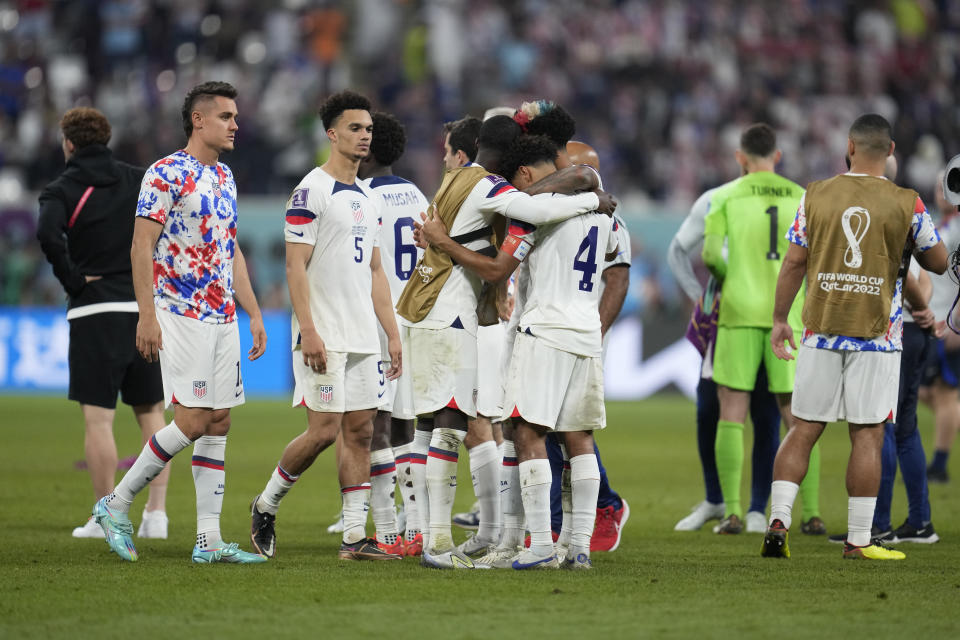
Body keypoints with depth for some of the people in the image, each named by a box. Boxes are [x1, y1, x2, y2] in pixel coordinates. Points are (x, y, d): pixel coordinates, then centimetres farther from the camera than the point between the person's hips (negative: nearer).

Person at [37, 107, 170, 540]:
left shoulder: (62, 190, -2)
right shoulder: (139, 182, 9)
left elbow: (48, 233, -22)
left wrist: (72, 280, -10)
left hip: (93, 312, -4)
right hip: (145, 311, 4)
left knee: (98, 418, -1)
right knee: (151, 413, 10)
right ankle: (156, 513, 6)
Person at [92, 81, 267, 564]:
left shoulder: (224, 178, 16)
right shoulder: (166, 174, -9)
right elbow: (142, 245, -13)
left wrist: (254, 315, 16)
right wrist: (147, 316, -19)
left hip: (223, 319, 8)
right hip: (182, 316, -8)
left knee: (218, 423, 4)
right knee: (193, 421, -13)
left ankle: (209, 538, 5)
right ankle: (117, 503, 0)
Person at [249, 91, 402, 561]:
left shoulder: (367, 197, 16)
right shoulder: (311, 192, -8)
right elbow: (295, 266, -13)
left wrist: (392, 333, 16)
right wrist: (309, 332, -20)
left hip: (363, 337, 8)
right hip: (324, 336, -8)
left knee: (360, 431, 4)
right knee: (324, 429, -10)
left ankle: (354, 537, 4)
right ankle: (265, 505, 11)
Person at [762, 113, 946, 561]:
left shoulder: (816, 196, 0)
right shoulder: (906, 204, -4)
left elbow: (794, 261, 2)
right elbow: (938, 262, 6)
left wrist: (780, 319, 11)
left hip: (821, 331, 2)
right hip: (876, 335, -2)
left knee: (803, 429, 8)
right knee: (867, 435, 1)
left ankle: (778, 522, -1)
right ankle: (858, 540, 2)